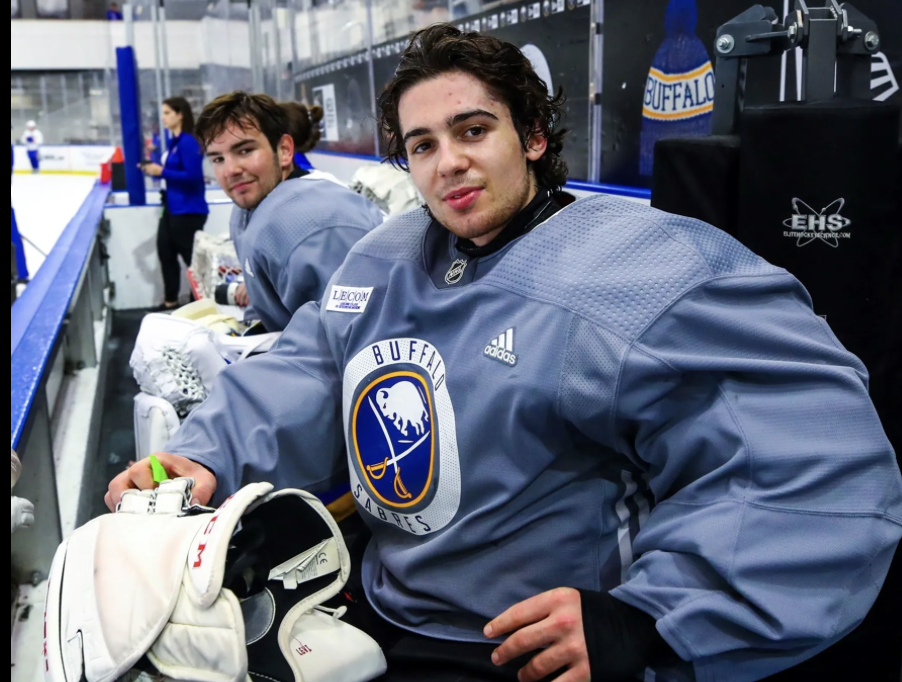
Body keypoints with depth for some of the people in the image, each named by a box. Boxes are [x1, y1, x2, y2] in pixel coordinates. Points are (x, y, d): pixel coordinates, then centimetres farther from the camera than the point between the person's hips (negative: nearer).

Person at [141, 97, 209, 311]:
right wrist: (155, 170, 1)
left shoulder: (188, 142, -17)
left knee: (192, 257, -2)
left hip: (188, 211, -10)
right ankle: (171, 301, 30)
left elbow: (192, 176, -24)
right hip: (173, 208, 10)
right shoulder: (175, 142, 10)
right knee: (165, 252, 17)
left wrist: (162, 171, -18)